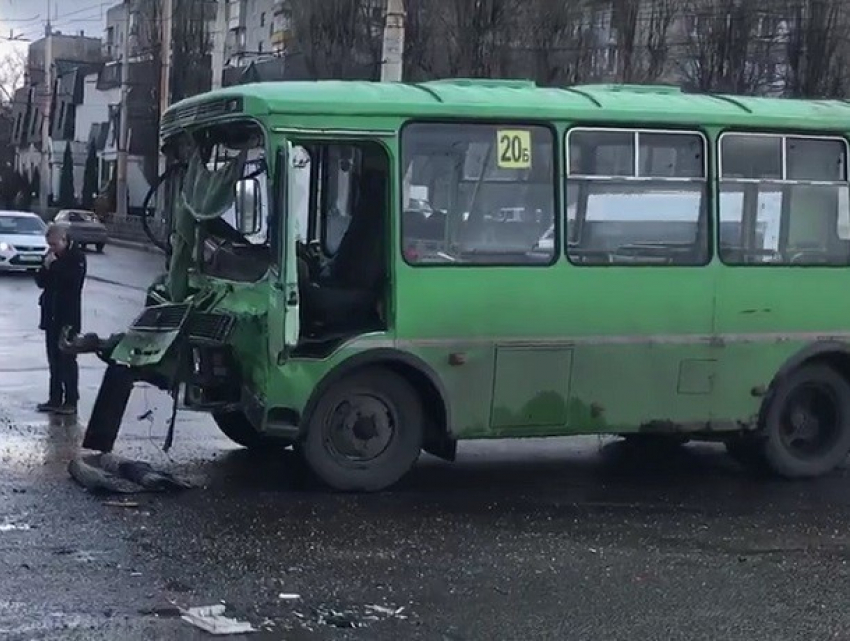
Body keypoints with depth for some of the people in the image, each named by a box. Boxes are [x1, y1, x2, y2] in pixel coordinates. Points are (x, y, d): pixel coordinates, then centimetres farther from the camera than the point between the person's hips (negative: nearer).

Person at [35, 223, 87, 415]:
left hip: (68, 317, -7)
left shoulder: (77, 257, -8)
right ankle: (55, 399, 15)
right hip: (51, 315, 7)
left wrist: (55, 264, -18)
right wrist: (46, 267, -7)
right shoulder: (52, 257, 11)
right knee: (54, 359, 10)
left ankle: (71, 401, -2)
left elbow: (73, 280, -22)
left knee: (67, 359, -5)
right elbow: (40, 281, 10)